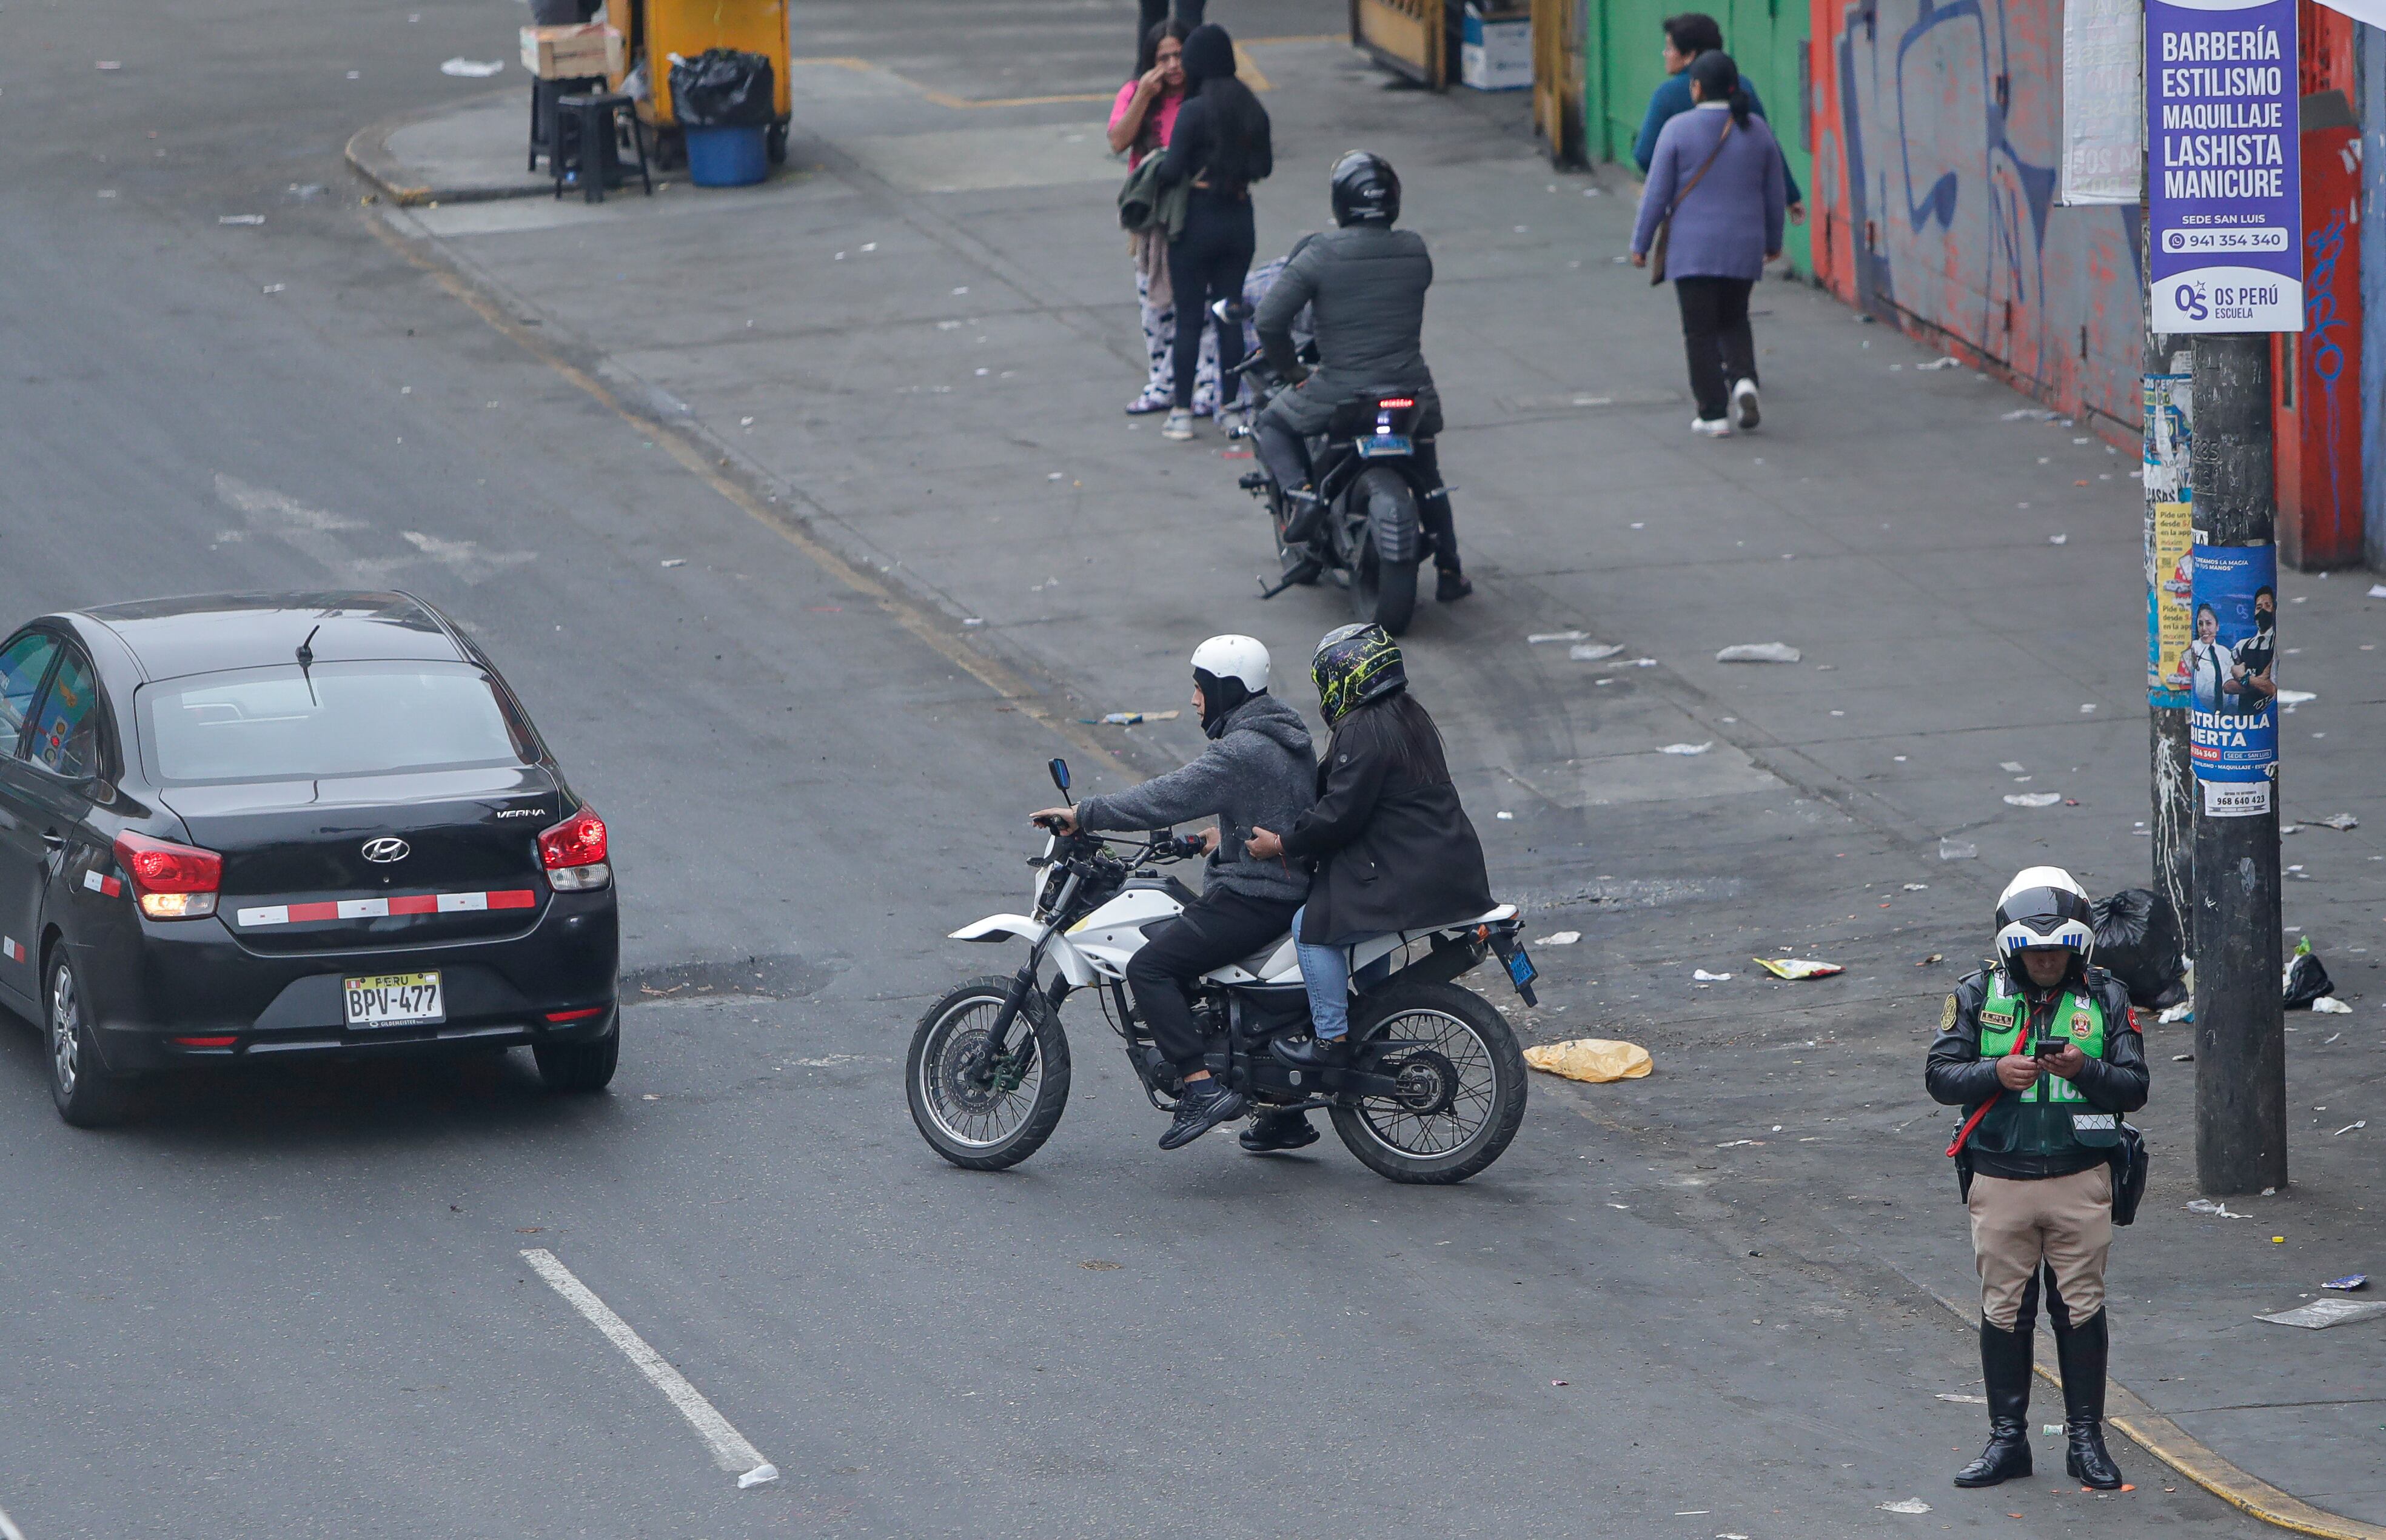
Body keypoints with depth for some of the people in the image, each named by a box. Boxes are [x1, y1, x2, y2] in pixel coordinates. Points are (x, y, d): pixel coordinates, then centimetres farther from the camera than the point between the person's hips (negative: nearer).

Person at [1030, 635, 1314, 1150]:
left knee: (1150, 968, -15)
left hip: (1252, 897, -11)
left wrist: (1083, 814, -18)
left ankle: (1203, 1088, -25)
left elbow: (1166, 799, -23)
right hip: (1293, 891, 11)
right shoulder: (1288, 740, 12)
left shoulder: (1240, 751, -19)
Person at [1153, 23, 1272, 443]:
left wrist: (1158, 165, 3)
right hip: (1239, 218, 5)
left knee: (1188, 318, 3)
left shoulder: (1194, 111, -16)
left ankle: (1182, 412, 5)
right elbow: (1264, 167, 6)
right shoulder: (1252, 109, 1)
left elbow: (1171, 171, -18)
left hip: (1197, 218, -5)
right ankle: (1229, 408, 14)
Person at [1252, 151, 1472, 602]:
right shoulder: (1415, 251, -1)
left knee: (1271, 426, 23)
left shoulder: (1319, 254, -12)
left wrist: (1288, 368, 3)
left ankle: (1302, 492, -2)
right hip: (1412, 391, 4)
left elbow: (1269, 320, -14)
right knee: (1427, 474, 30)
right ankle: (1449, 571, 30)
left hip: (1340, 392, -4)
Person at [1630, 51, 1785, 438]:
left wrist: (1640, 244, 2)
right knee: (1734, 320, 20)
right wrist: (1773, 241, 23)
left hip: (1693, 248, -4)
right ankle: (1743, 380, -5)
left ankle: (1714, 414, 1)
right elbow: (1773, 192, 9)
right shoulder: (1756, 129, 2)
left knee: (1701, 331, 3)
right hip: (1744, 247, 4)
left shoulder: (1679, 130, -9)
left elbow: (1657, 193, -7)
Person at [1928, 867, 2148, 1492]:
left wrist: (2084, 1069, -19)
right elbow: (1940, 1076, 0)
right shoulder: (1978, 995, 2)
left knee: (2081, 1311, 3)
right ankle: (2007, 1440, 14)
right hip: (2000, 1179, 0)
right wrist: (1995, 1074, -18)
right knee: (2004, 1312, 5)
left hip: (2081, 1181, 0)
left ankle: (2087, 1439, 12)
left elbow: (2134, 1089, 0)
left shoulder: (2105, 999, 2)